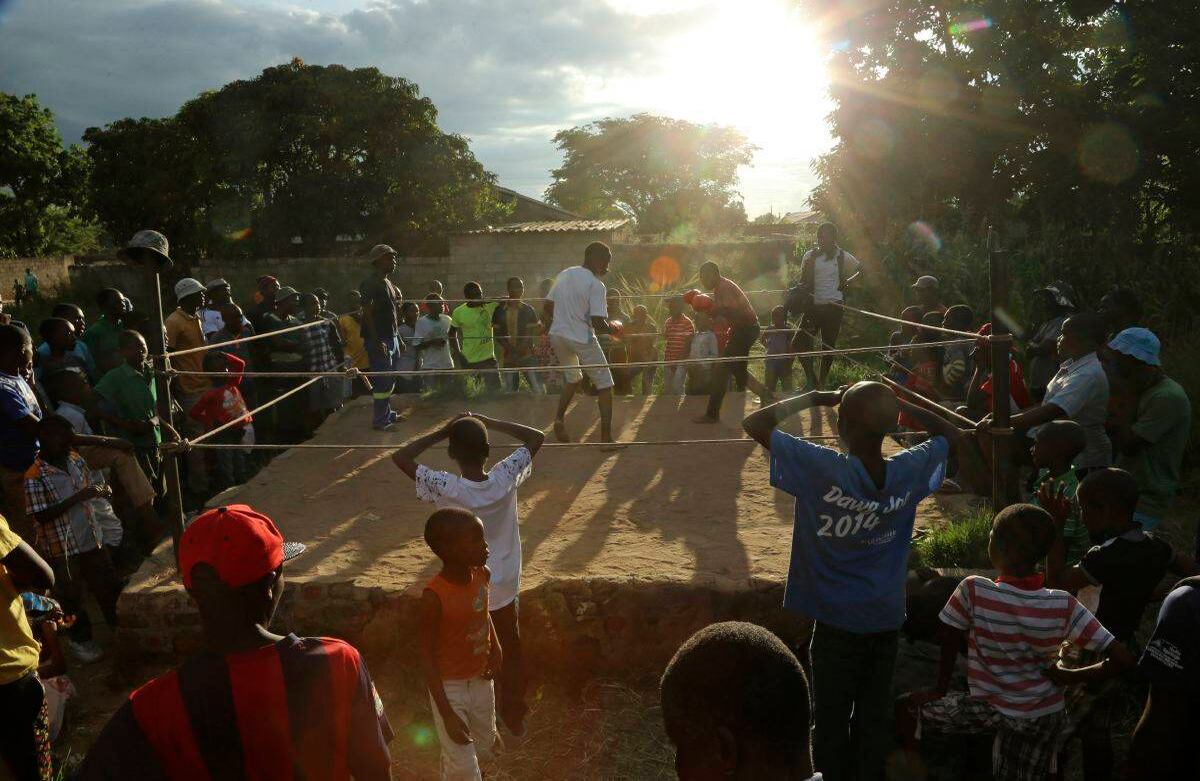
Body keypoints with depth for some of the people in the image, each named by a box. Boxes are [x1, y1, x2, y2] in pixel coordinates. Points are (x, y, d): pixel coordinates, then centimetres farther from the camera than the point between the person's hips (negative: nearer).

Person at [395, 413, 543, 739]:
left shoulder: (447, 488, -27)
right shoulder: (505, 478, -21)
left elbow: (400, 457, -21)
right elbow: (537, 437, -7)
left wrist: (442, 431, -17)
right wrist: (489, 423, -9)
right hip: (505, 590, 2)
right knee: (510, 657, 22)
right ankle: (515, 718, 39)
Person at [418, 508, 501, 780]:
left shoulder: (482, 574, -12)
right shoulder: (434, 596, -30)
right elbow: (427, 656, -21)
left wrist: (495, 645, -4)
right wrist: (448, 715, -21)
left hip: (480, 679, 6)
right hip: (449, 686, -6)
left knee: (484, 746, 24)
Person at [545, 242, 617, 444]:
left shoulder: (563, 274, 8)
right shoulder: (596, 285, -12)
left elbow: (548, 308, 13)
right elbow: (598, 323, -18)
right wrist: (613, 329, 1)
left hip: (557, 336, 7)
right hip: (582, 339, -7)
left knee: (572, 379, 29)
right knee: (604, 385, 4)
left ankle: (559, 419, 15)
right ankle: (606, 437, -1)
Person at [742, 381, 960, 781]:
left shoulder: (822, 468, -25)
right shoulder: (911, 470, -12)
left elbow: (754, 423, -19)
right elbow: (951, 435, 9)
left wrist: (815, 398, -12)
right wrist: (899, 403, 1)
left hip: (837, 620, -3)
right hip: (886, 618, 4)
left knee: (832, 718, 14)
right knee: (874, 716, 20)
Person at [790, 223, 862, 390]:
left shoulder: (842, 256, 2)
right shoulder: (810, 256, 5)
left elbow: (861, 270, 15)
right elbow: (803, 282, 6)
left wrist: (846, 283, 5)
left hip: (833, 306, -1)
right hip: (813, 306, 1)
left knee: (829, 345, 5)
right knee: (799, 344, -9)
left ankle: (821, 382, 18)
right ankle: (813, 380, 6)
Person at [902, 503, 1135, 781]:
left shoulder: (973, 590, -26)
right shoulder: (1064, 606, -19)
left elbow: (950, 641, -11)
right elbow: (1124, 660, -17)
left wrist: (940, 689, 6)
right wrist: (1068, 677, -5)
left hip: (991, 710, -3)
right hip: (1048, 717, 3)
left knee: (907, 706, 13)